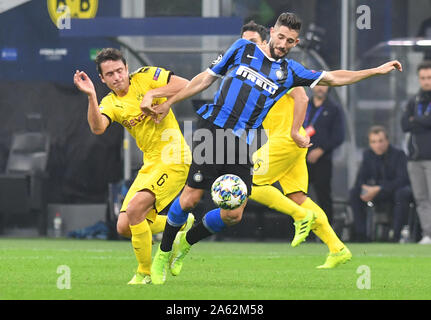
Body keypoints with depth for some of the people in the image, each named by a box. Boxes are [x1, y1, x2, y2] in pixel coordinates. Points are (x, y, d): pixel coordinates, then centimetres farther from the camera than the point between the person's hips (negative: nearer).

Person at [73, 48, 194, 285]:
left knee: (134, 210, -23)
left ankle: (145, 272, -8)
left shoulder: (146, 77, -3)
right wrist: (91, 96, -26)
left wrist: (153, 94, -18)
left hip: (173, 157, -7)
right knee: (124, 227, 4)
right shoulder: (110, 103, 7)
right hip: (150, 164, 7)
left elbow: (186, 86, -10)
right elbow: (97, 128, -13)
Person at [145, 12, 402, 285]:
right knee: (190, 199, -10)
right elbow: (207, 78, 12)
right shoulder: (243, 48, 7)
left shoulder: (289, 72, 12)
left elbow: (333, 78, 14)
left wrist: (376, 70, 9)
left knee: (234, 215, -5)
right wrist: (168, 104, 13)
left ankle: (186, 243, 20)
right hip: (213, 130, -3)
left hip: (242, 146, 3)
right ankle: (163, 253, 13)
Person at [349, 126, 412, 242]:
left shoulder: (399, 154, -15)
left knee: (402, 193, -39)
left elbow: (402, 180, -25)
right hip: (378, 194, 5)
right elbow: (360, 179, -2)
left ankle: (397, 235, -31)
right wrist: (364, 189, -26)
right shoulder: (368, 154, 0)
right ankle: (361, 235, -15)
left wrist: (379, 189, -33)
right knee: (354, 192, -16)